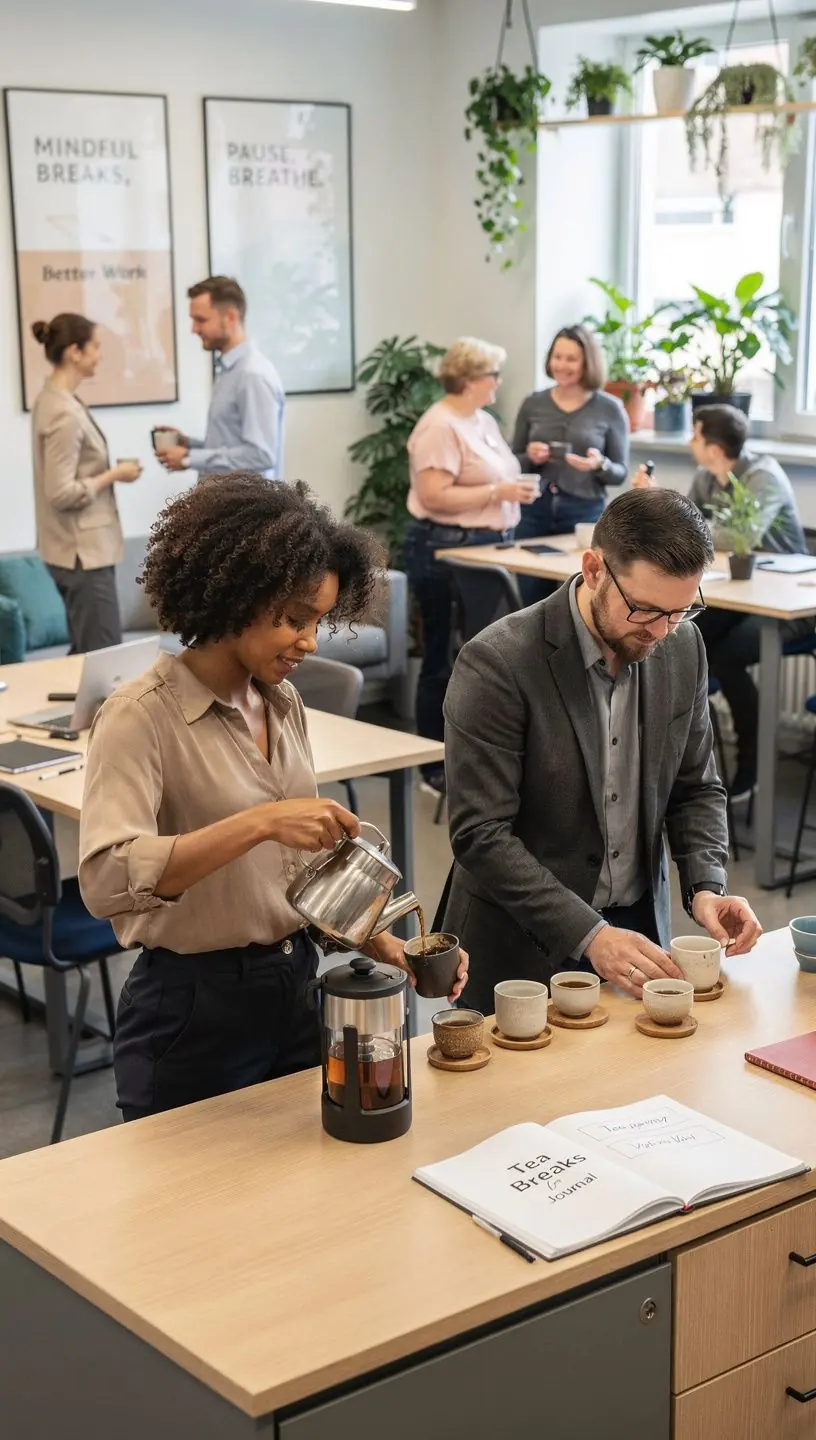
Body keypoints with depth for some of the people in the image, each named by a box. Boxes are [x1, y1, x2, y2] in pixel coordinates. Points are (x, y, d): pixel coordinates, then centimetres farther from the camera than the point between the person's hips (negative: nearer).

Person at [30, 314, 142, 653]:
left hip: (78, 547, 10)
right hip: (84, 550, -10)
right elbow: (62, 494, -22)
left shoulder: (52, 399, 10)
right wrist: (114, 474, -13)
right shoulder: (64, 413, -20)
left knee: (86, 654, 15)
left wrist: (107, 472, 10)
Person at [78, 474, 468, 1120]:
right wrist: (257, 822, -37)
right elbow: (105, 879, -30)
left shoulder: (283, 703, 5)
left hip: (295, 990, 7)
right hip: (194, 1012, -7)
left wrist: (374, 939, -1)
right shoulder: (142, 717, -17)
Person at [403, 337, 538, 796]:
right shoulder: (440, 427, -15)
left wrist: (518, 486, 4)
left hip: (485, 549, 9)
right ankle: (438, 768, 6)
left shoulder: (485, 421, 14)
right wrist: (498, 492, -20)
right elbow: (434, 496, -24)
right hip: (446, 551, -9)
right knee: (446, 660, -2)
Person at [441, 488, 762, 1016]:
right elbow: (480, 834, -22)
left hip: (637, 929, 5)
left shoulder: (683, 648, -3)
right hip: (524, 949, -5)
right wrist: (588, 934, -27)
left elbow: (696, 788, 8)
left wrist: (707, 886, -10)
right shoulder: (497, 664, -21)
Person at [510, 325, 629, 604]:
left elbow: (620, 473, 2)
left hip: (584, 514, -2)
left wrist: (599, 465, -19)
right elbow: (513, 464, 11)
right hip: (534, 512, 2)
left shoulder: (610, 408, -1)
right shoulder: (532, 404, 5)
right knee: (533, 605, 3)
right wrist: (530, 457, -10)